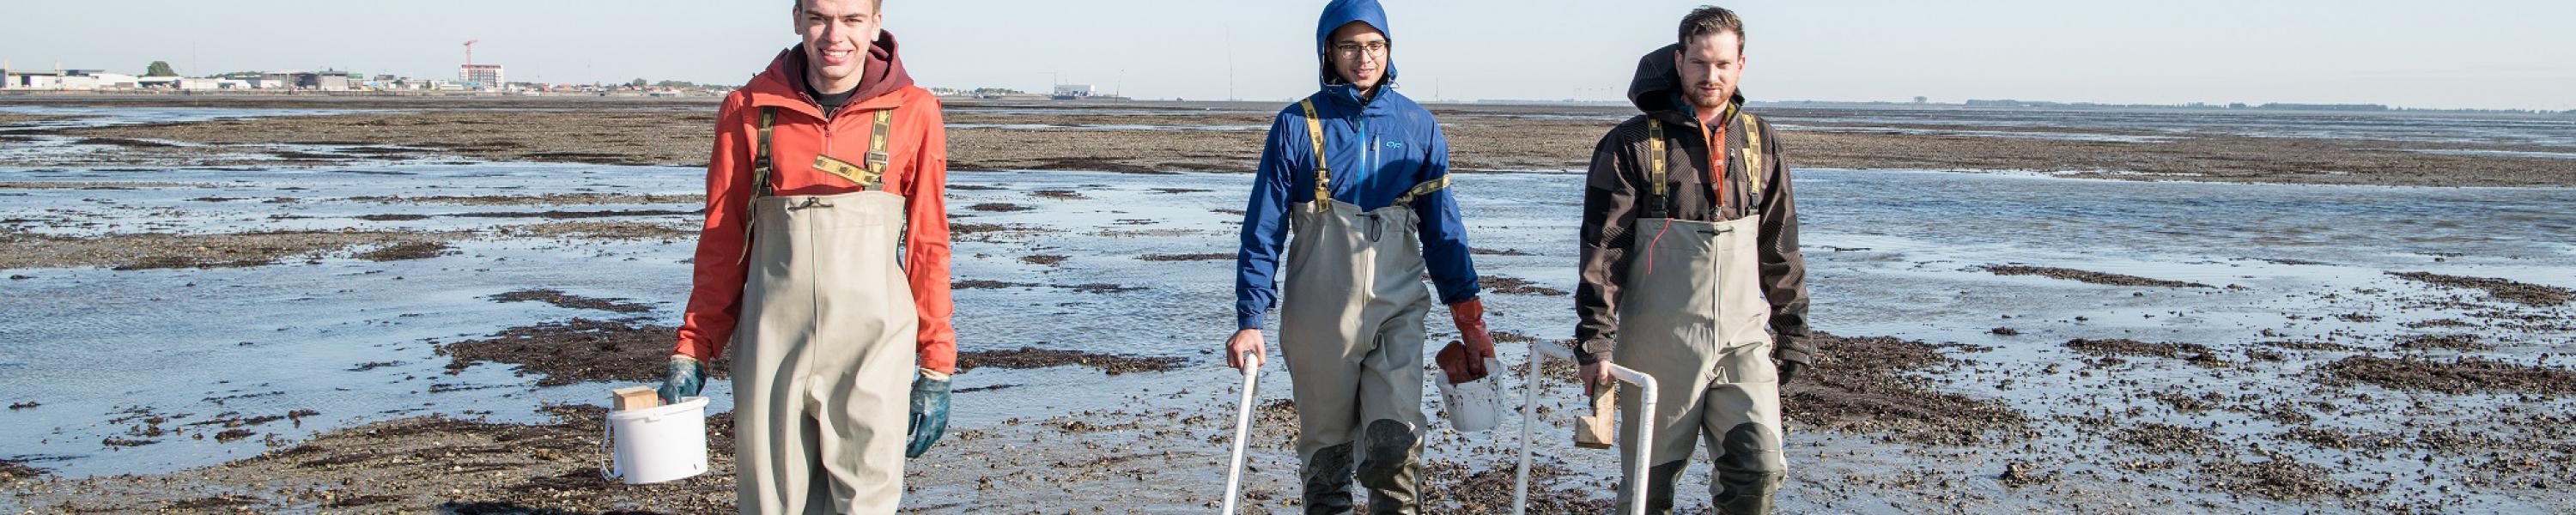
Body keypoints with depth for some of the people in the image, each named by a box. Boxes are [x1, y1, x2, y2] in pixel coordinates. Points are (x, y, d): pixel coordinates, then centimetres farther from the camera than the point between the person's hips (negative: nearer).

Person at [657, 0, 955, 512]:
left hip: (873, 351, -1)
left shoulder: (913, 112, 1)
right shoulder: (749, 109, 5)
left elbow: (928, 248, 5)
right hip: (771, 342, 1)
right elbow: (721, 242, 11)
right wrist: (692, 352, 7)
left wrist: (935, 371, 5)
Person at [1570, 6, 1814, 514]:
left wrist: (1792, 330, 15)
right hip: (1660, 345, -3)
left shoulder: (1760, 141, 8)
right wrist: (1595, 341, -13)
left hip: (1743, 340, 3)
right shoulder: (1632, 144, -4)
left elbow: (1781, 248, 15)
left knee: (1760, 468, -8)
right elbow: (1602, 248, -7)